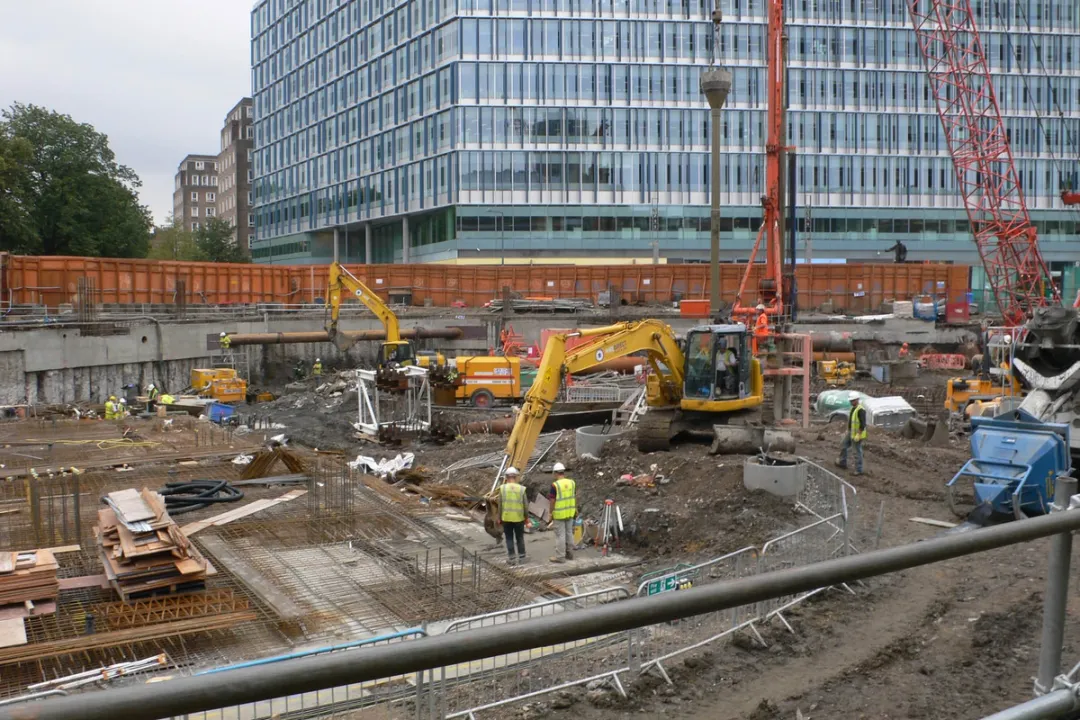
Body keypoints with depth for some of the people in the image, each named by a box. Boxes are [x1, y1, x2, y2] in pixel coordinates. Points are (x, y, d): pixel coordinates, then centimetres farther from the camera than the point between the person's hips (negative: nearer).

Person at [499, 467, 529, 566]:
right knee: (520, 538, 12)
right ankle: (521, 558, 15)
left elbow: (500, 504, -3)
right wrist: (526, 517, 10)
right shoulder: (521, 488, -7)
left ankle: (511, 558, 9)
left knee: (509, 538, 9)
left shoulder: (502, 488, -8)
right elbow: (526, 505, -2)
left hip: (506, 518, 0)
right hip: (519, 518, 0)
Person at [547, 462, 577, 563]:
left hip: (559, 514, -6)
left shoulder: (555, 485, -17)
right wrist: (575, 509, 20)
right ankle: (569, 554, 25)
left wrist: (551, 513, -4)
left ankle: (560, 556, 3)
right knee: (569, 533, 16)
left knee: (560, 535, -1)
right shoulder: (572, 483, 1)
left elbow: (552, 501, -15)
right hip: (570, 513, 6)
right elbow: (575, 497, 9)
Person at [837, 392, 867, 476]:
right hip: (851, 433, 10)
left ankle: (858, 470, 8)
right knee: (843, 447, 20)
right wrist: (847, 431, 22)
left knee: (857, 451, -1)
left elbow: (863, 424, -26)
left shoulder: (860, 410, -22)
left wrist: (858, 435, -27)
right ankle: (843, 463, 34)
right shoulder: (853, 408, 9)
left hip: (857, 435, -10)